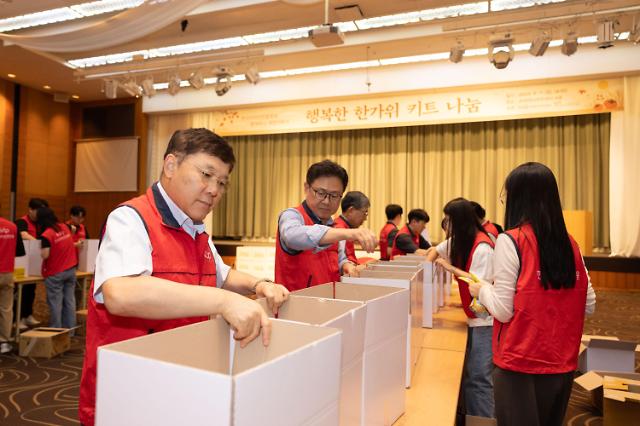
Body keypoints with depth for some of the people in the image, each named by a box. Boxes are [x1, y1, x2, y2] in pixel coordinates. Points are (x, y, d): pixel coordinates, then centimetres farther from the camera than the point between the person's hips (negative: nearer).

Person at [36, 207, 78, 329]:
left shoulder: (46, 234, -16)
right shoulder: (64, 227, 3)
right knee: (69, 300, 9)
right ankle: (70, 329, 16)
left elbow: (45, 255, -17)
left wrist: (42, 248, 1)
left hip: (55, 273, -6)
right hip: (71, 269, 6)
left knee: (55, 303, 3)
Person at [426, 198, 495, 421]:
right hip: (472, 317, 9)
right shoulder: (460, 241, 7)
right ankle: (467, 416, 28)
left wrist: (451, 268, -16)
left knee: (479, 376, -6)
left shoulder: (482, 246, -21)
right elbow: (436, 250, 22)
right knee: (466, 372, 16)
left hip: (486, 319, -9)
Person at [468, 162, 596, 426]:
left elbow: (503, 311, -15)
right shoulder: (570, 244, 2)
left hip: (520, 365, -6)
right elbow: (589, 305, 8)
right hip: (563, 364, 6)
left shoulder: (510, 240, -15)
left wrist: (482, 290, 3)